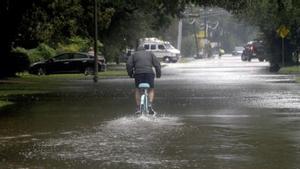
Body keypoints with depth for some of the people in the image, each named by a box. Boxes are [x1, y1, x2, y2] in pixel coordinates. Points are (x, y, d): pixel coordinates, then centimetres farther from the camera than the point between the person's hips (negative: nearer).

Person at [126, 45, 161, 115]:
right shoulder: (150, 54, 22)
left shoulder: (134, 55, 20)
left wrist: (130, 74, 16)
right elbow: (157, 63, 11)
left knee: (137, 90, 18)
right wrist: (158, 74, 17)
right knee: (151, 90, 16)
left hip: (138, 73, 0)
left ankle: (138, 108, 10)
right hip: (149, 73, 0)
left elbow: (129, 65, 6)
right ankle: (150, 105, -6)